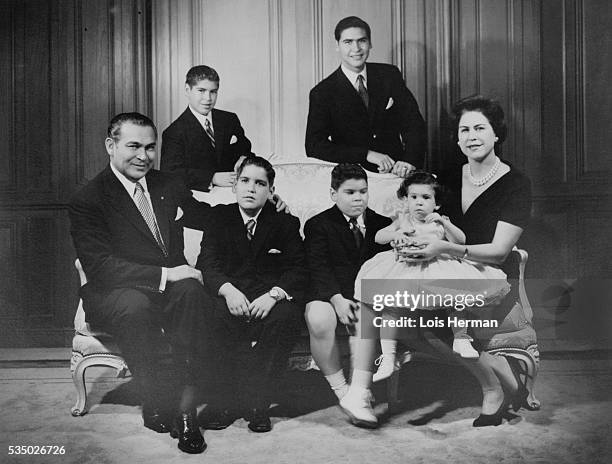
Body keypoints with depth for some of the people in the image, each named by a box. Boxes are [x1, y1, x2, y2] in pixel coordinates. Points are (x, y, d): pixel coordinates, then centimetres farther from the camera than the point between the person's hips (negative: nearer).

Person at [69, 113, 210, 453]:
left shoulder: (169, 186, 12)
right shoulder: (88, 200, -5)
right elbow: (100, 267, -16)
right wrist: (164, 274, -23)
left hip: (171, 290, 4)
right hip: (114, 295, -3)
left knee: (191, 289, -31)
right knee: (135, 305, -38)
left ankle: (188, 406, -29)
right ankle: (155, 402, -15)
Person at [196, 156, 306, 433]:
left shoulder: (286, 223, 10)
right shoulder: (219, 216, 11)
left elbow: (297, 270, -1)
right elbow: (207, 263, -2)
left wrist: (273, 295, -23)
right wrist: (228, 290, -24)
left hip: (268, 301, 0)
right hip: (228, 297, 0)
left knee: (287, 316, -33)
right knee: (213, 315, -33)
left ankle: (256, 400, -19)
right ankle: (226, 397, -17)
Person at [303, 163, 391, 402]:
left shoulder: (382, 224, 18)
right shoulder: (317, 225, 7)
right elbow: (319, 269, -6)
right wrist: (337, 299, -22)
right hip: (329, 294, -2)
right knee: (318, 321, -34)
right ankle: (340, 389, -15)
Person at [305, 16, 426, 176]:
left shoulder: (390, 75, 6)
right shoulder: (322, 93, -2)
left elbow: (413, 122, 4)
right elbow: (313, 147, -10)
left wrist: (410, 161, -16)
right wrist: (367, 154, -20)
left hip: (395, 173, 2)